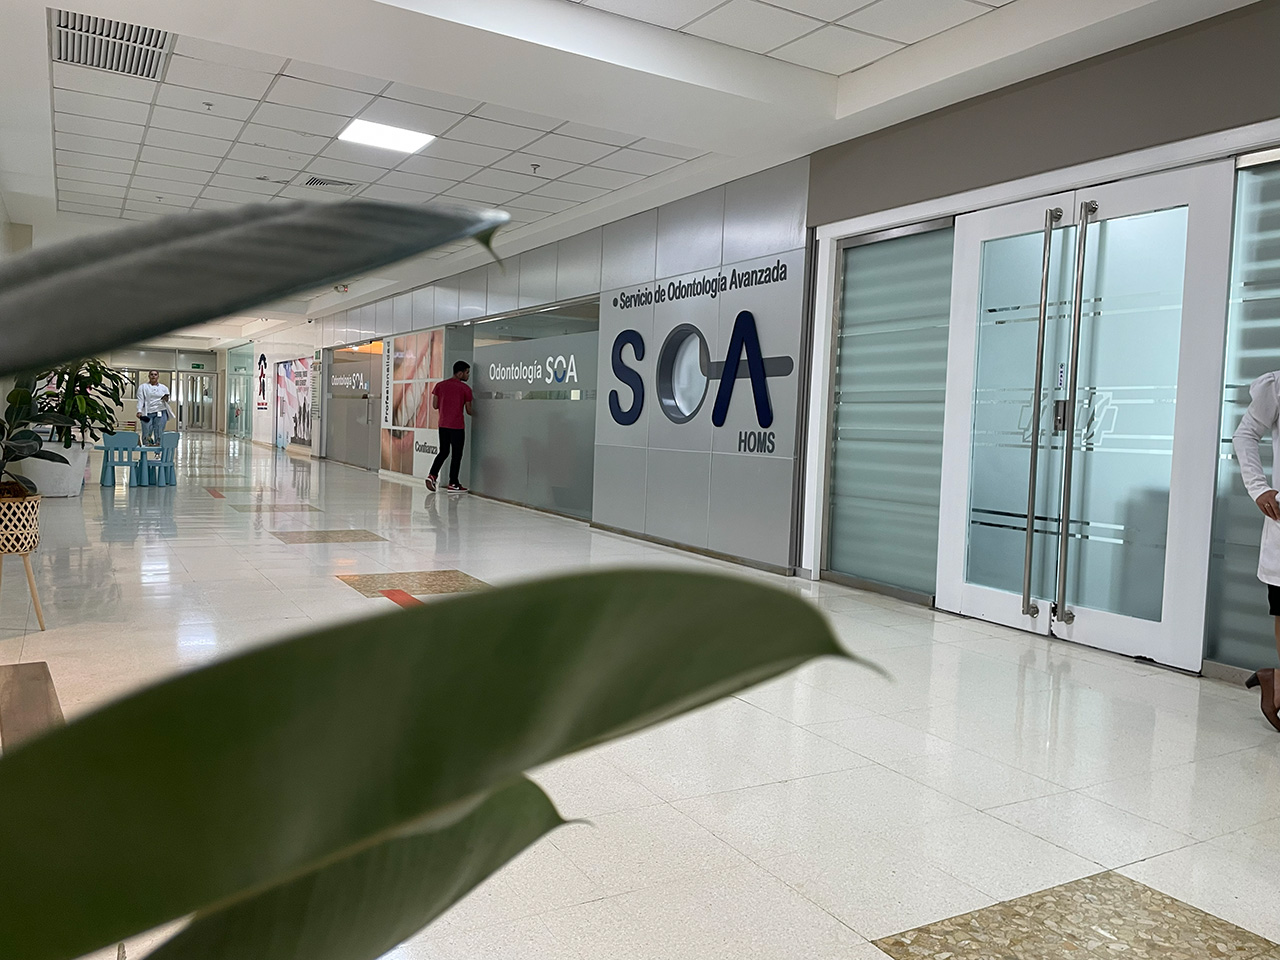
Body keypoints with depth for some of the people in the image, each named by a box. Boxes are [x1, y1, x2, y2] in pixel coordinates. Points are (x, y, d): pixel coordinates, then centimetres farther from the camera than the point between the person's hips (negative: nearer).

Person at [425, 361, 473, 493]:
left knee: (443, 452, 18)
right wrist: (476, 414, 15)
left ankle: (432, 475, 3)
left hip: (443, 424, 5)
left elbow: (434, 405, 5)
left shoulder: (440, 385, 6)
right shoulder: (465, 388, -6)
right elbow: (469, 410, -5)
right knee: (456, 455, 3)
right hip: (457, 426, -5)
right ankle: (453, 484, 5)